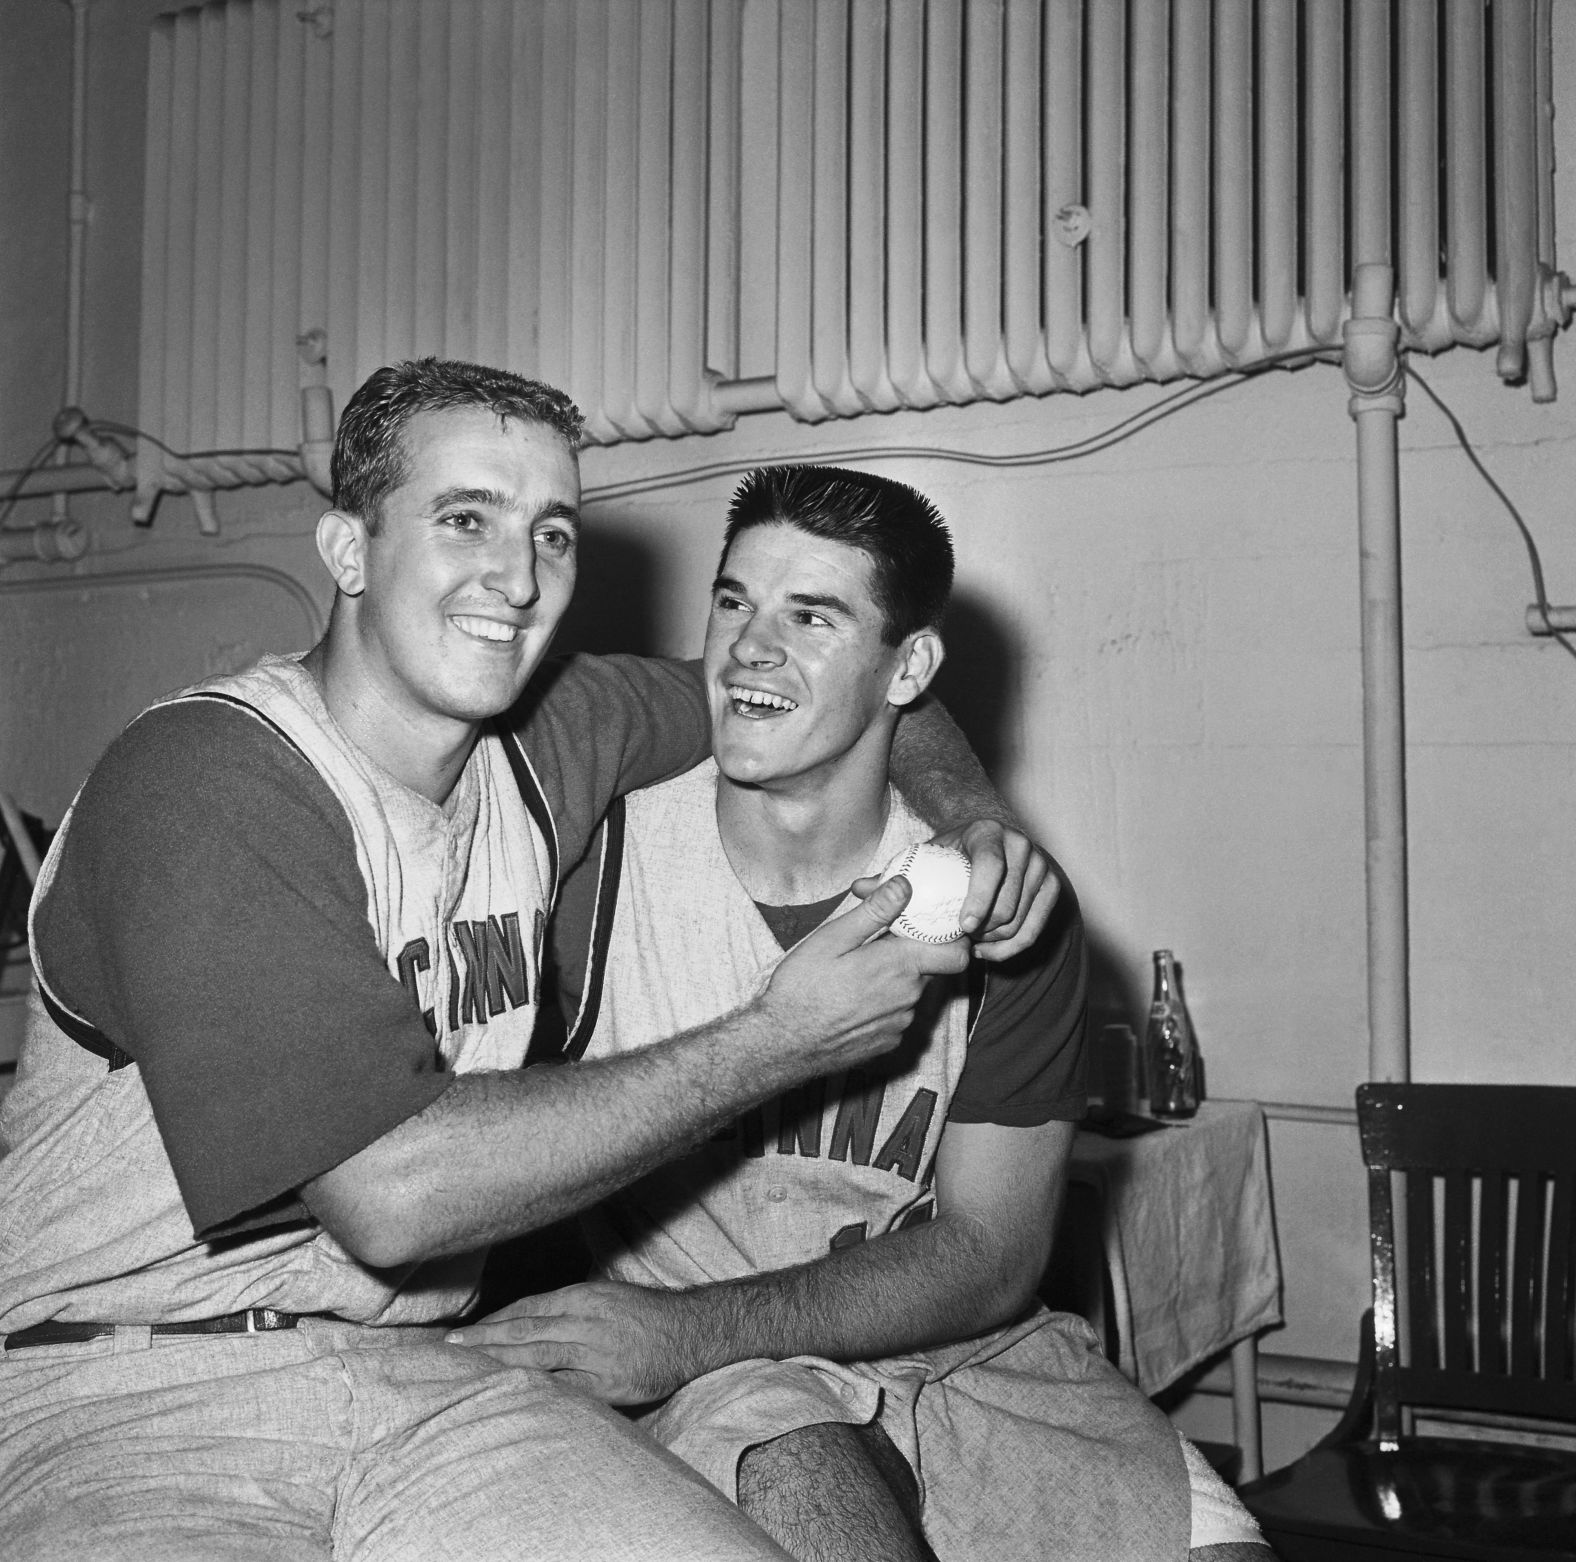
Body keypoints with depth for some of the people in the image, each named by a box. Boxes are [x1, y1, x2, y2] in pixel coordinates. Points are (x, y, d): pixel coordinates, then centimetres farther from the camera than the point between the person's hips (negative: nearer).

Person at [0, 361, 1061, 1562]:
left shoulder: (555, 736, 4)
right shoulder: (200, 784, -16)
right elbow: (392, 1194, -24)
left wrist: (971, 819, 2)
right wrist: (777, 1042, -17)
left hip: (418, 1376, 6)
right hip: (129, 1404, -5)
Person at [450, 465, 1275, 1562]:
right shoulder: (597, 862, -8)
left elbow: (993, 1255, -8)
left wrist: (690, 1329, -19)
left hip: (967, 1349, 3)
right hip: (713, 1387, -3)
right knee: (794, 1466, -35)